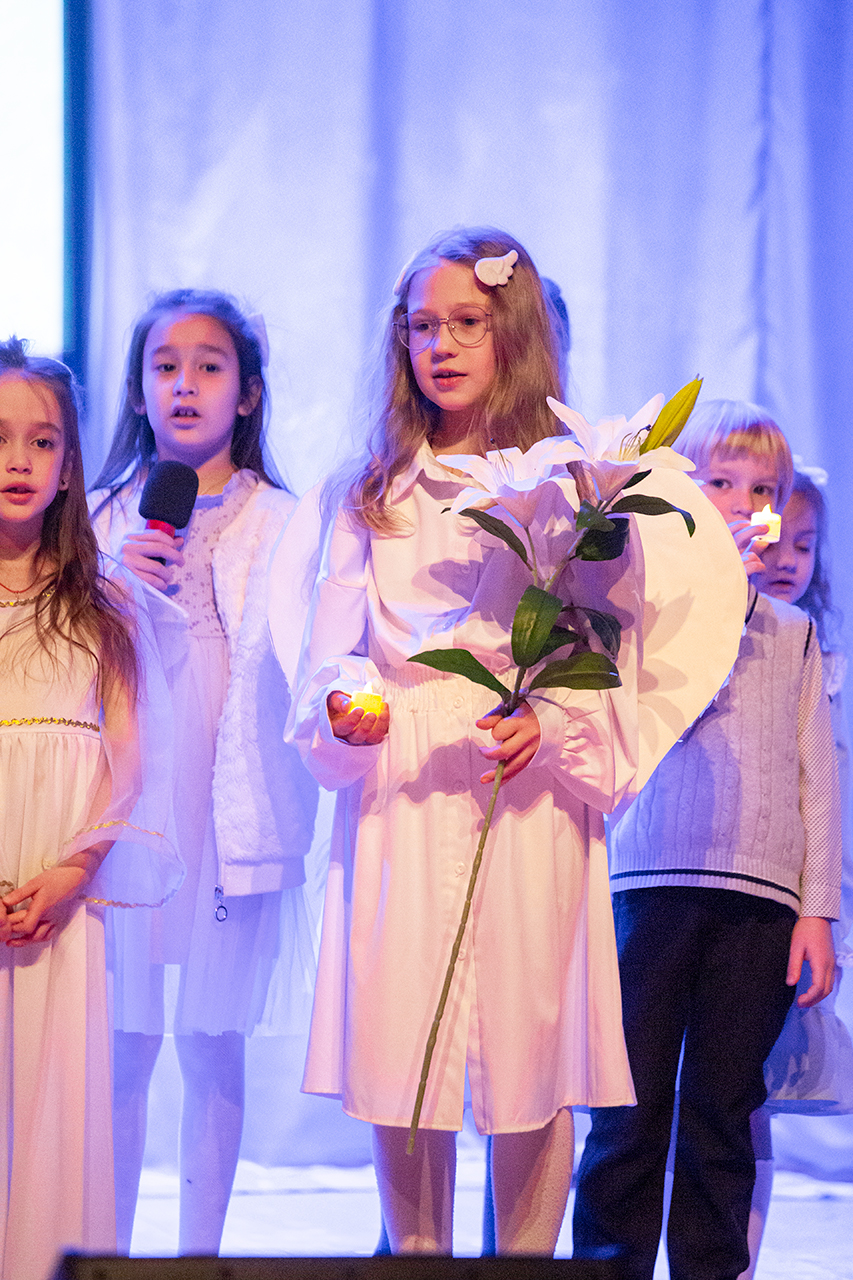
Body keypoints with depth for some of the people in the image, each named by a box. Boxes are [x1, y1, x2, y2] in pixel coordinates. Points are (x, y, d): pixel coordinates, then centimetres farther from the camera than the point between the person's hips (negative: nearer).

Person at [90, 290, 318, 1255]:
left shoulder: (282, 524, 3)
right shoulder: (105, 518, 9)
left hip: (232, 812, -1)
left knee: (212, 1045, 3)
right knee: (121, 1043, 2)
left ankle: (201, 1252, 12)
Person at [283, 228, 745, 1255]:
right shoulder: (367, 497, 13)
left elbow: (615, 649, 1)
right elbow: (326, 655, 8)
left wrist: (556, 723, -18)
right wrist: (345, 708, -13)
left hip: (530, 802, -2)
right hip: (396, 800, 2)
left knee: (529, 1054, -3)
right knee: (396, 1053, 0)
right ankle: (417, 1257, 13)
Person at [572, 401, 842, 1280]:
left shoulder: (793, 632, 16)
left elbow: (817, 777, 13)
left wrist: (818, 910, 4)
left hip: (760, 896, 2)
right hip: (654, 881, -2)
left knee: (723, 1110, 4)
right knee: (633, 1106, -3)